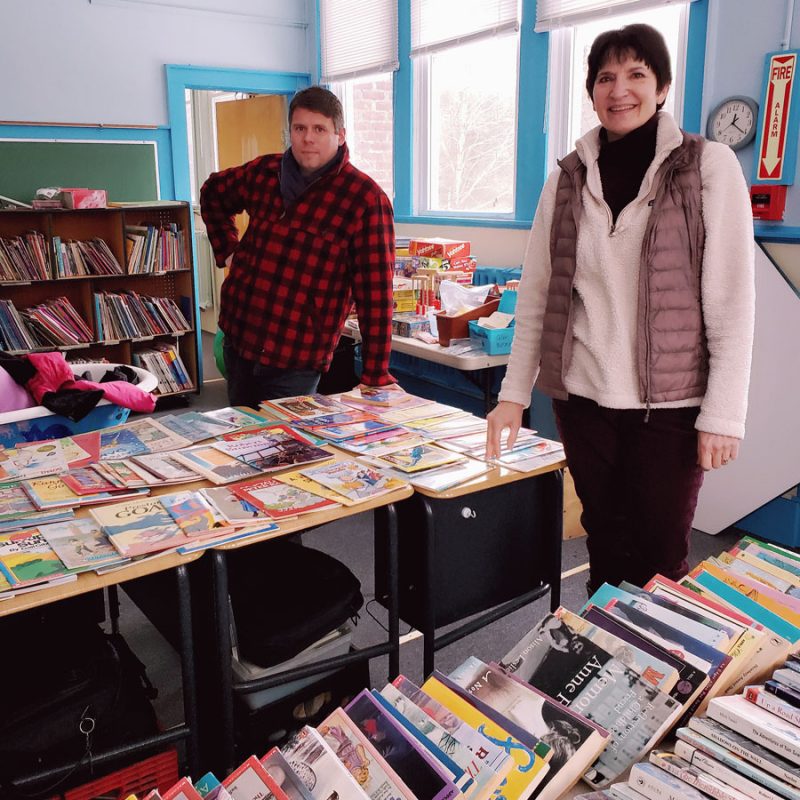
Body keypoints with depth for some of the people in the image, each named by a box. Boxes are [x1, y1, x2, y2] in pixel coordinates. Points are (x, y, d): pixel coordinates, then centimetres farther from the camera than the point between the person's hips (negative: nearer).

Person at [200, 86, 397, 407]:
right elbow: (213, 193, 25)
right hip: (237, 340, 6)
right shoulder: (264, 172, 3)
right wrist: (227, 250, 10)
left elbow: (376, 293, -17)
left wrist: (375, 377, -18)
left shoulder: (366, 199, -14)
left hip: (296, 359, -6)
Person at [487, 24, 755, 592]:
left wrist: (723, 414, -9)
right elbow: (536, 295, 8)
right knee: (608, 545, 13)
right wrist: (514, 394, 4)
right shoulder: (567, 180, 6)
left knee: (661, 555, 4)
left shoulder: (708, 167, -3)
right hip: (584, 397, 3)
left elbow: (732, 300, -6)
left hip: (670, 403, -2)